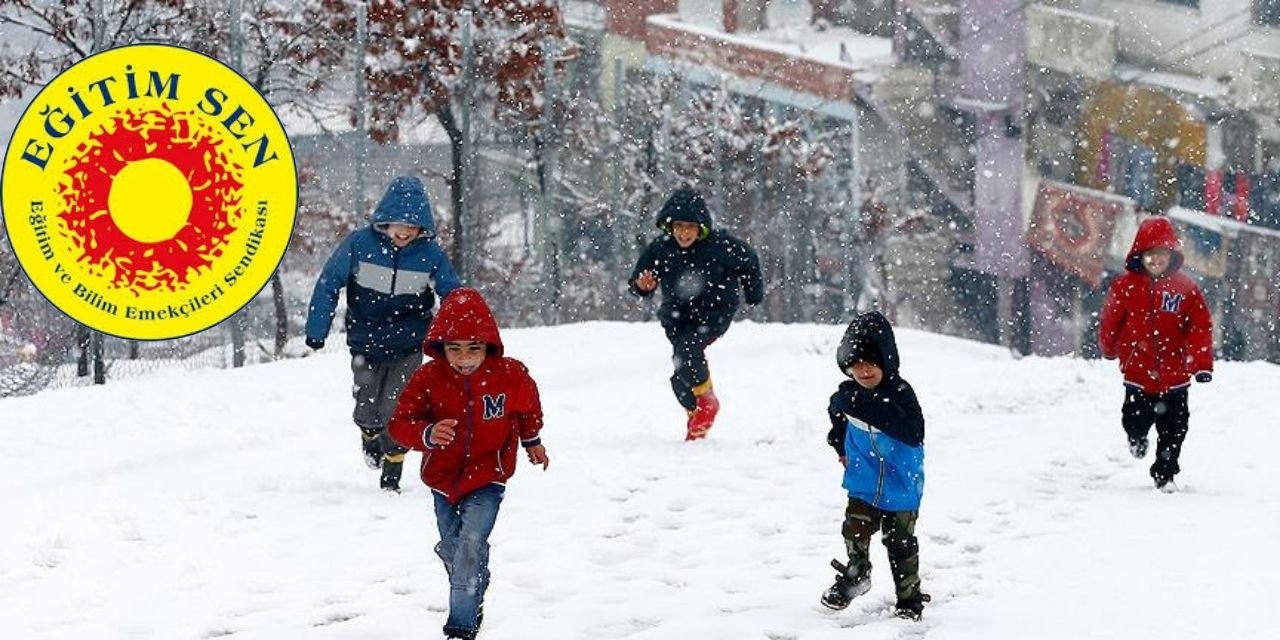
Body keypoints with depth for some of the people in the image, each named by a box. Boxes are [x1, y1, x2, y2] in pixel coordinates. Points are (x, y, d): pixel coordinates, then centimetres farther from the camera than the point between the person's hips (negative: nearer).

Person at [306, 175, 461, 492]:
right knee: (366, 412, 7)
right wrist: (317, 331, -6)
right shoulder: (360, 244, -15)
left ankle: (391, 476, 10)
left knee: (394, 411, -8)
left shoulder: (430, 254, -12)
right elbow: (329, 284, -6)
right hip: (366, 345, 1)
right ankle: (370, 437, 44)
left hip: (408, 347, -1)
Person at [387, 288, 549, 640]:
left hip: (487, 479, -3)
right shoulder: (428, 378, -18)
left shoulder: (511, 375, -16)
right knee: (452, 549, 18)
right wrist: (428, 434, -38)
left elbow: (528, 408, 8)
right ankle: (473, 600, 47)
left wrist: (531, 441, 24)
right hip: (443, 478, 3)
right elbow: (399, 423, -17)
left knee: (471, 543, -21)